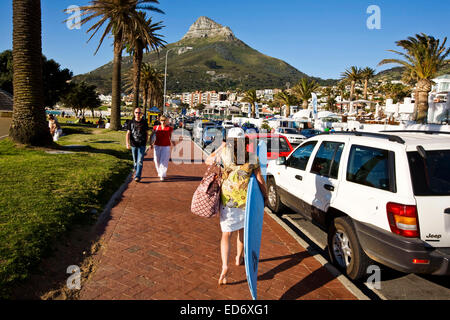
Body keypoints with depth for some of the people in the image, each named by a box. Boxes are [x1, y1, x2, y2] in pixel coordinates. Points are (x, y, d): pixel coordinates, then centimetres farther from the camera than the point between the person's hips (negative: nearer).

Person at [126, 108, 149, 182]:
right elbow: (128, 133, -3)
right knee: (135, 161, 13)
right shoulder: (131, 122, 1)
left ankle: (137, 176, -10)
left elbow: (147, 133, 11)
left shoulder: (144, 122, 1)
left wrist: (146, 142, 12)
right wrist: (127, 143, -15)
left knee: (140, 161, -10)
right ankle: (136, 172, 34)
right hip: (133, 145, 2)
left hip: (142, 145, -2)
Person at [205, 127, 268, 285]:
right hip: (245, 200, 1)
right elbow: (260, 179, -2)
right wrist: (265, 196, 11)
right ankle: (239, 258, 40)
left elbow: (208, 161, 12)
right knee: (242, 228, 24)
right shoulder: (252, 157, -4)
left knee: (226, 234, 4)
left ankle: (224, 266, -13)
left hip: (227, 200, -1)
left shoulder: (224, 152, -6)